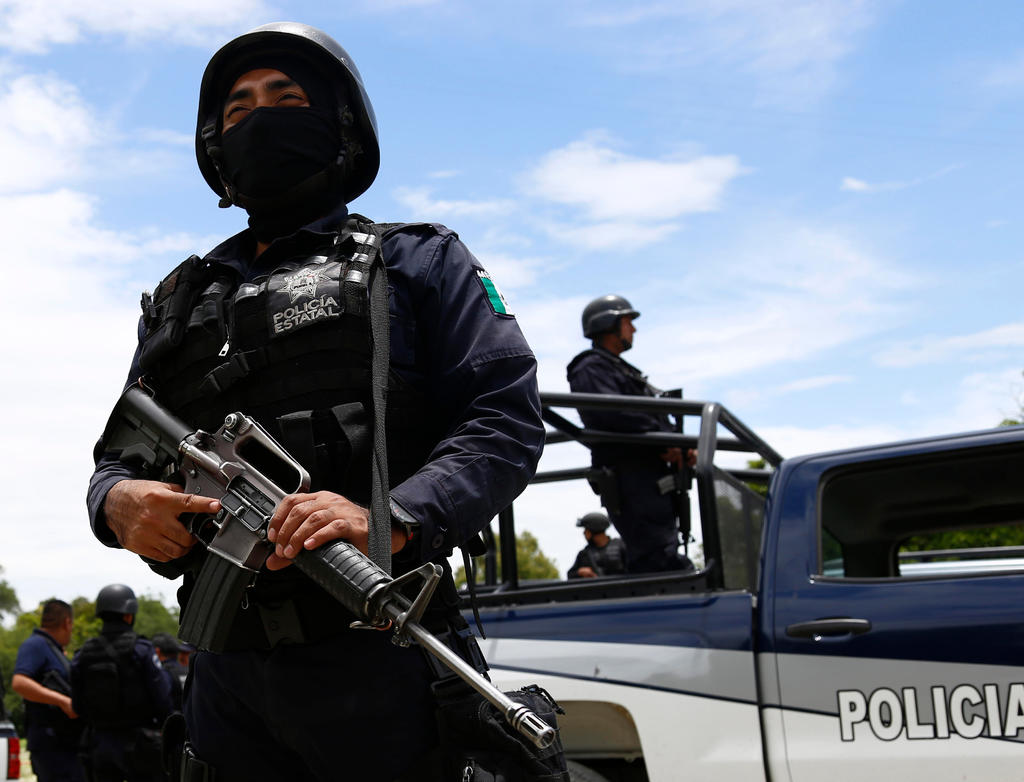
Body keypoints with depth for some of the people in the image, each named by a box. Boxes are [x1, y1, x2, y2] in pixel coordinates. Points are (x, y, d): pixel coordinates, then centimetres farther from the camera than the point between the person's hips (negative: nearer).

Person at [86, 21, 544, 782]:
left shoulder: (414, 261, 7)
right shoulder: (179, 302, 21)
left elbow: (508, 417, -4)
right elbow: (118, 456, 20)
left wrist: (392, 521, -21)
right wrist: (118, 502, -6)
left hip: (374, 656, -4)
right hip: (227, 675, 4)